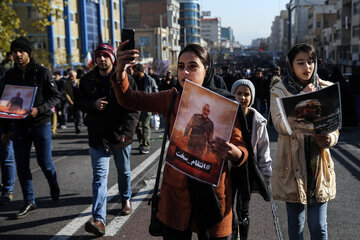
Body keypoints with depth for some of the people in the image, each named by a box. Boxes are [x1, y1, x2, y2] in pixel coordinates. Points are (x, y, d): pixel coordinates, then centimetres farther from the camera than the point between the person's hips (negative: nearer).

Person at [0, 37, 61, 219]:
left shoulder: (42, 72, -5)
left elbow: (55, 96, -7)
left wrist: (39, 110, -23)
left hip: (41, 124, -3)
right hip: (19, 125, 4)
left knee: (44, 162, 5)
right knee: (22, 165, 4)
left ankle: (54, 185, 37)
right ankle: (29, 202, 16)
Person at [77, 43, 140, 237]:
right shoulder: (87, 80, 5)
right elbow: (80, 102, 13)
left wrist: (127, 131, -21)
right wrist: (93, 104, -11)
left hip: (120, 135, -1)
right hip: (98, 135, 2)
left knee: (124, 171, 17)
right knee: (99, 176, -5)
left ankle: (126, 199, 44)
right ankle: (99, 220, -9)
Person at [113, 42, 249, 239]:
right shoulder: (172, 99, 2)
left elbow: (242, 148, -6)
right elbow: (130, 100, -6)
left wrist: (234, 154, -30)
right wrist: (121, 72, -25)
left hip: (212, 192, -2)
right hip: (176, 190, 2)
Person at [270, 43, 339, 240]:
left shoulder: (326, 89, 4)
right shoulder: (279, 90, -2)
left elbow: (334, 127, 3)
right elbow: (280, 125, -16)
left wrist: (329, 139, -19)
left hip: (319, 163, 1)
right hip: (292, 164, -1)